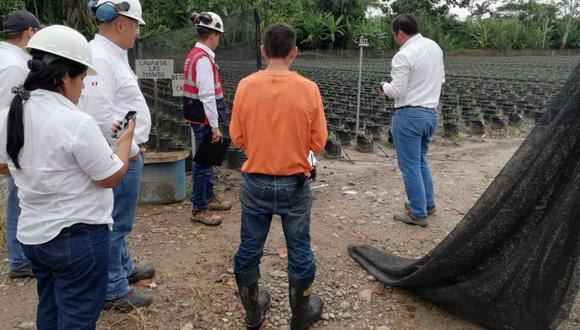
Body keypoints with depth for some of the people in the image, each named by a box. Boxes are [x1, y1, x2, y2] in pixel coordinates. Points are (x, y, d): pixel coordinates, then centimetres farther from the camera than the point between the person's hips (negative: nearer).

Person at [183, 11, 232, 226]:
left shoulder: (195, 54, 12)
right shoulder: (203, 58, -18)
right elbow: (207, 95, -22)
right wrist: (214, 126, -20)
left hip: (198, 117, 10)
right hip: (204, 119, -10)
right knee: (203, 162, -1)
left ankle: (208, 197, 34)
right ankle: (199, 209, 9)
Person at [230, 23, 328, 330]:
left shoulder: (245, 85, -8)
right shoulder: (309, 89, -11)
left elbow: (237, 138, -1)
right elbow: (318, 143, -6)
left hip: (256, 183, 1)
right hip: (295, 184, -1)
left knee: (250, 249, 17)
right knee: (299, 251, 15)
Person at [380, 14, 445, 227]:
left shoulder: (403, 56, -17)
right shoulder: (435, 47, 8)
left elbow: (397, 92, -17)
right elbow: (441, 79, 17)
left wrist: (385, 87, 2)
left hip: (410, 115, -8)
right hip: (431, 113, 8)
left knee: (410, 165, 2)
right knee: (421, 160, 22)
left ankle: (418, 214, 10)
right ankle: (428, 203, 30)